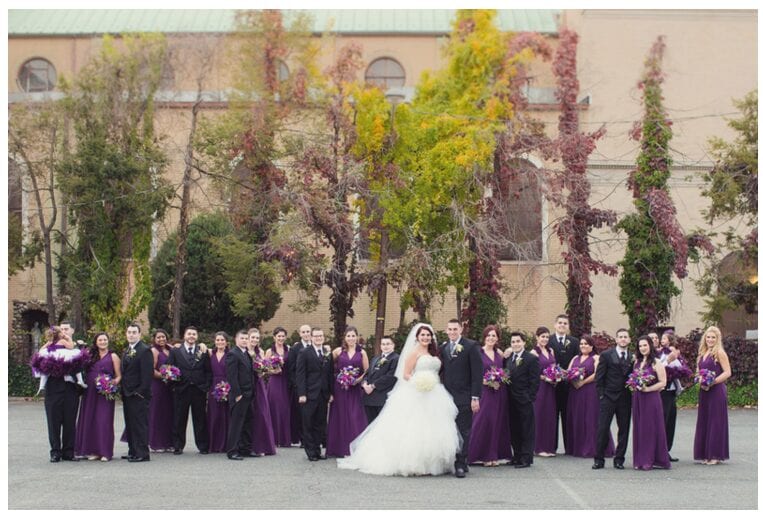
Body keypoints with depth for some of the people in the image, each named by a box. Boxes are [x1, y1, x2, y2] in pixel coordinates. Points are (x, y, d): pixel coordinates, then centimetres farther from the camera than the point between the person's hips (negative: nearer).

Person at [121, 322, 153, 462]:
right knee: (130, 424, 12)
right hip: (127, 394, 9)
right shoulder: (126, 351, 18)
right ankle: (133, 451, 18)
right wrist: (123, 391, 12)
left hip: (138, 394, -9)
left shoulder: (145, 351, -10)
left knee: (140, 423, -8)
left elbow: (147, 373, -15)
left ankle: (142, 453, -6)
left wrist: (141, 391, -20)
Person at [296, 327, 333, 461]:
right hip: (310, 394, -4)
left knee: (320, 424, 7)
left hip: (323, 395, 4)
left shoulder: (328, 354, 11)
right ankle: (310, 452, 8)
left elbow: (330, 374, 12)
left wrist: (331, 392, 6)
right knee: (308, 425, 2)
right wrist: (301, 394, -12)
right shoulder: (304, 353, -2)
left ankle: (317, 450, 14)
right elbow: (300, 375, -6)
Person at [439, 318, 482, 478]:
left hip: (463, 397, -4)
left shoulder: (471, 346, -2)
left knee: (463, 432, -3)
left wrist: (475, 397, -10)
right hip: (447, 397, 4)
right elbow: (442, 371, 14)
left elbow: (477, 373, -5)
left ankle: (461, 464, -2)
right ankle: (451, 462, 12)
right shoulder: (442, 348, 13)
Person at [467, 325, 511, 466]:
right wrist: (488, 382, -17)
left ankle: (494, 455, 13)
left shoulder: (500, 353, 10)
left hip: (500, 393, 5)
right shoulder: (478, 353, -4)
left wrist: (500, 381, -1)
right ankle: (483, 455, 3)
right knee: (483, 422, -5)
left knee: (497, 422, 6)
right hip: (484, 392, -5)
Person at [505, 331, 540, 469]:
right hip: (511, 400, 6)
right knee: (514, 430, 11)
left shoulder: (531, 359, -6)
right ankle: (517, 456, 19)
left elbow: (535, 380, -9)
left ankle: (526, 458, 2)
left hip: (524, 401, -6)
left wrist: (530, 397, -13)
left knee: (527, 430, 0)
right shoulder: (508, 358, 11)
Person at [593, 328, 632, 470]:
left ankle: (619, 459, 14)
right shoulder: (606, 355, 0)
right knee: (602, 429, -2)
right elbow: (599, 377, -1)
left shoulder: (633, 358, 8)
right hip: (608, 398, -3)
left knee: (624, 429, 5)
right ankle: (599, 459, 5)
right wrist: (601, 395, -6)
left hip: (625, 399, 3)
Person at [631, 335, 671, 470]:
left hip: (651, 398, -6)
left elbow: (663, 382, -9)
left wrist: (647, 388, -16)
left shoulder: (656, 363, -5)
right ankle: (640, 460, 10)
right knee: (639, 428, 6)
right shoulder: (637, 362, 13)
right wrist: (634, 386, 4)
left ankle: (650, 460, 1)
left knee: (651, 428, -3)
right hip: (637, 398, 6)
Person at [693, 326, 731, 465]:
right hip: (704, 392, 7)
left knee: (716, 422, -3)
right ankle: (706, 455, 14)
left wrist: (712, 382, -18)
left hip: (717, 391, -7)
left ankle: (716, 455, 1)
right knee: (704, 422, 8)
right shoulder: (702, 354, 14)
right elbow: (698, 372, 20)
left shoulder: (719, 353, -7)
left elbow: (727, 372, -12)